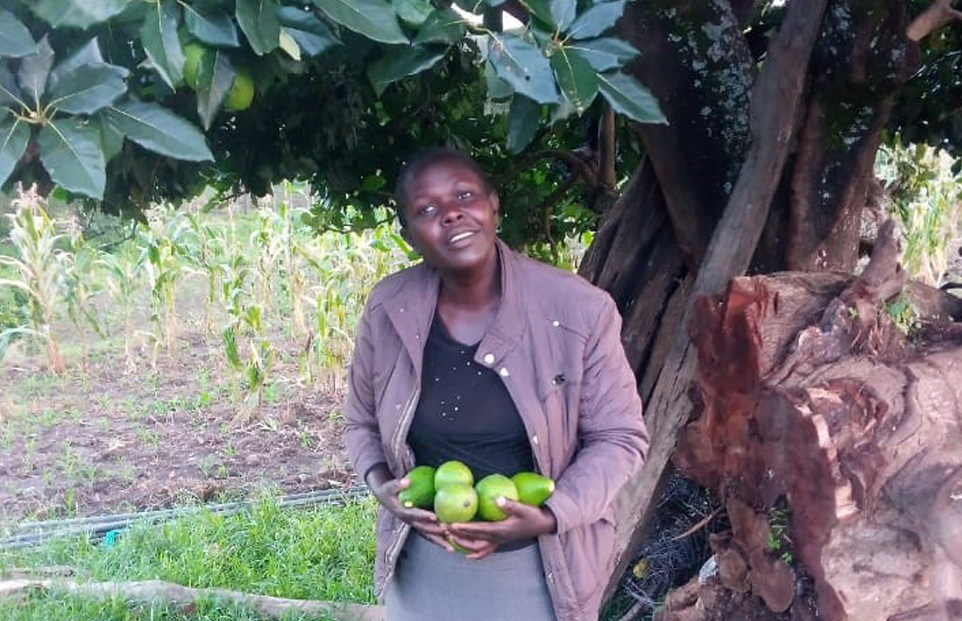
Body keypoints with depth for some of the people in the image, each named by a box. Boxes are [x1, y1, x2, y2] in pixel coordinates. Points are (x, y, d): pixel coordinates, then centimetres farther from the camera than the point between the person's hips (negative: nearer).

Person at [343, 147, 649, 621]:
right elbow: (362, 422, 5)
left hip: (540, 565, -2)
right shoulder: (387, 311, -10)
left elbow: (618, 436, -8)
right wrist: (381, 485, -13)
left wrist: (550, 516, -21)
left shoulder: (580, 309, -17)